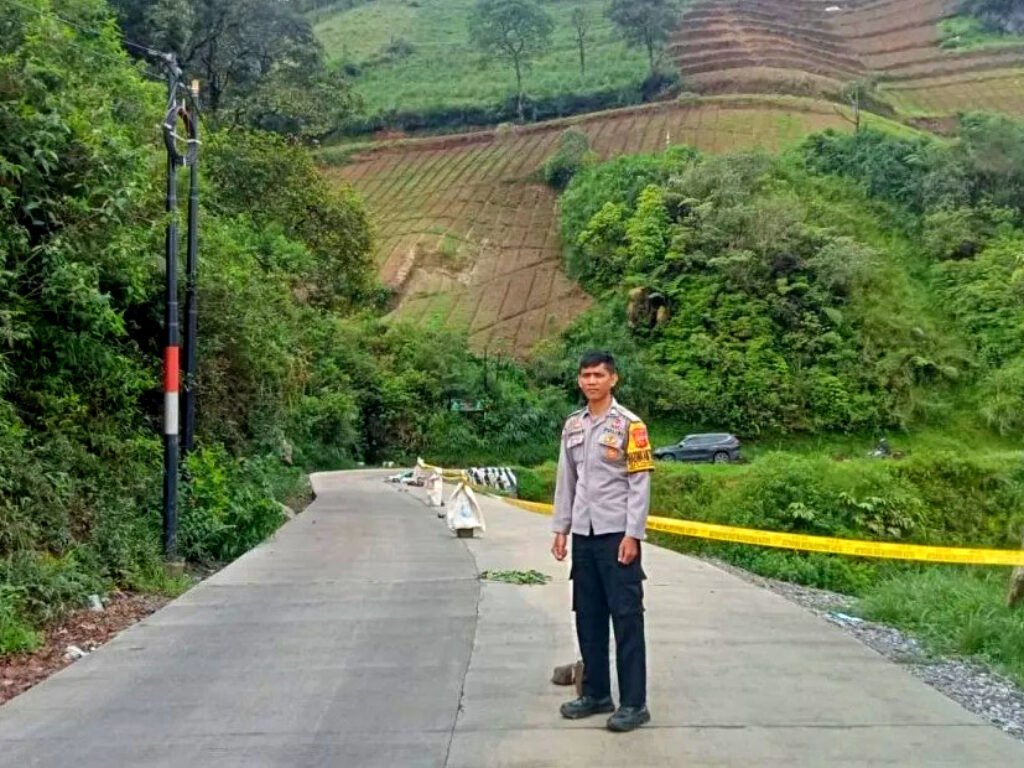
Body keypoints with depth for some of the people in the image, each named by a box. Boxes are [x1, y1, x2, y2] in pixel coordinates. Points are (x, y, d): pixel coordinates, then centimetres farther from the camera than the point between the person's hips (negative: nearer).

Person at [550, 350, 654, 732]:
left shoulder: (629, 424, -6)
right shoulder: (572, 425, 11)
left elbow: (640, 483, -9)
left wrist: (632, 535, -14)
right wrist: (561, 529, 10)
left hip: (617, 534, -6)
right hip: (584, 534, 6)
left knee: (626, 617, -2)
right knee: (588, 617, 11)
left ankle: (634, 703, 5)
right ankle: (596, 693, 23)